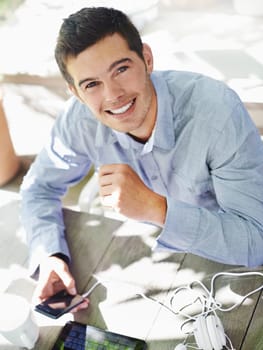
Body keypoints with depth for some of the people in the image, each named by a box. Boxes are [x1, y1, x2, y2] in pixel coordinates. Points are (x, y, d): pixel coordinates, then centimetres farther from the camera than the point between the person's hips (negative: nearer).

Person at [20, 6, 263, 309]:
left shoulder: (218, 111, -31)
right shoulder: (80, 118, -18)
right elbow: (40, 187, -2)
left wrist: (155, 208, -42)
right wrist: (49, 256, -21)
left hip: (225, 269, -3)